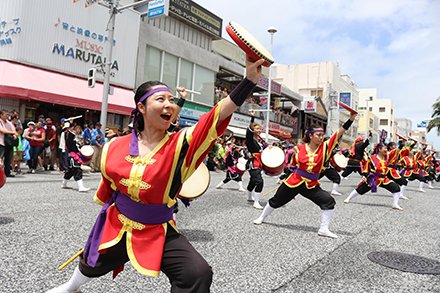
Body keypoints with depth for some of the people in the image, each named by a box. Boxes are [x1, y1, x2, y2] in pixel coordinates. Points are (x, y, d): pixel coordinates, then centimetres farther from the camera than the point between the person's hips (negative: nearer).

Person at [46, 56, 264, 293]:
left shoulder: (180, 144, -20)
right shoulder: (116, 147, -12)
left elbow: (220, 113, -35)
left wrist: (250, 78, -45)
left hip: (159, 234, -2)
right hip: (115, 227, 3)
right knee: (90, 267, 30)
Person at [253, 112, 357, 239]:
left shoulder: (325, 147, -8)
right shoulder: (299, 149, -9)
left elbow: (339, 132, -19)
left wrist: (351, 118, -27)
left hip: (312, 185, 1)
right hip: (294, 182, -1)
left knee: (329, 201, -15)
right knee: (276, 201, 14)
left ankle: (323, 229, -1)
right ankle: (261, 218, 39)